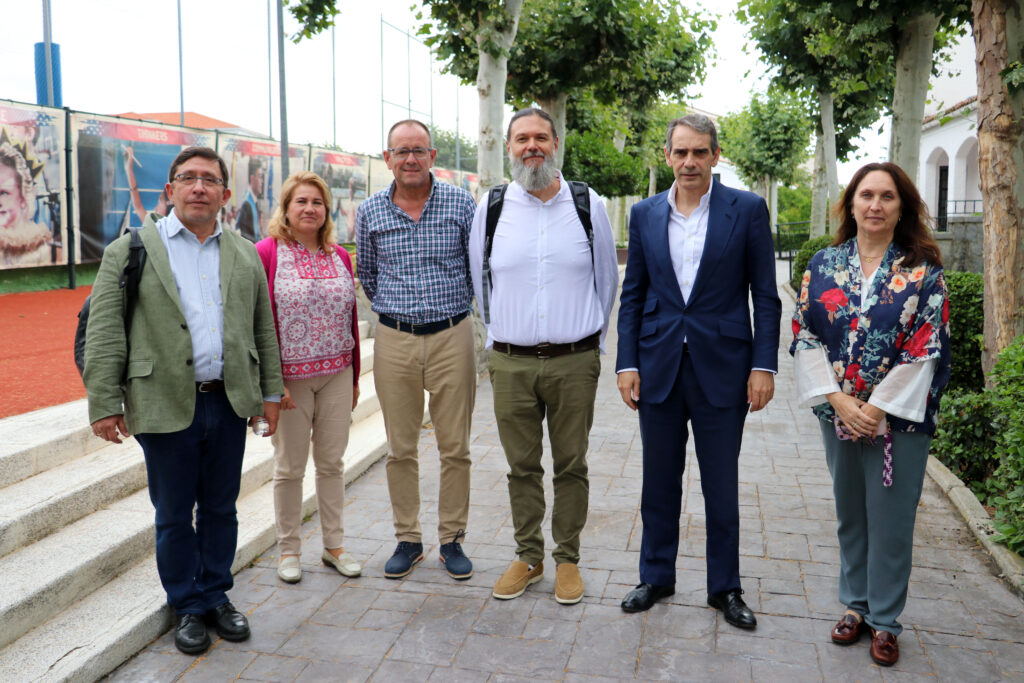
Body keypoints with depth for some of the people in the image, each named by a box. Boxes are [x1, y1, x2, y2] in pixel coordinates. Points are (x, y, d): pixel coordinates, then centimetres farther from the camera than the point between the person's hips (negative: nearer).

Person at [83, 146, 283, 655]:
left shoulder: (245, 255, 12)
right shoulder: (129, 251, 0)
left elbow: (263, 327, 14)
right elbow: (103, 332, -3)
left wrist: (270, 391, 11)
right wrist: (105, 403, -8)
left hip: (229, 403, 3)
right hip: (167, 405, -3)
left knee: (220, 509, 13)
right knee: (174, 515, 9)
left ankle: (217, 597, 30)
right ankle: (187, 607, 25)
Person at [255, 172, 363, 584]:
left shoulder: (339, 257, 9)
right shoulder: (267, 253, -5)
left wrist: (354, 377, 12)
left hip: (337, 376, 4)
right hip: (290, 378, -4)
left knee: (332, 462, 11)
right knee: (289, 467, 7)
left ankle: (334, 545, 24)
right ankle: (289, 550, 23)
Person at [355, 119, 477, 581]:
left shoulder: (460, 204, -1)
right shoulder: (370, 212, 4)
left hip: (452, 337, -1)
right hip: (394, 340, 2)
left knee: (455, 447, 4)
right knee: (400, 449, 8)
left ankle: (452, 539, 19)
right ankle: (408, 539, 22)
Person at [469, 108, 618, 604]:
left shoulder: (588, 205, 2)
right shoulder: (490, 208, 4)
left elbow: (607, 279, 11)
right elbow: (479, 281, 15)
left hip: (574, 362, -1)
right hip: (510, 363, 1)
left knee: (570, 466, 8)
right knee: (522, 467, 10)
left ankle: (567, 559, 23)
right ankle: (528, 556, 26)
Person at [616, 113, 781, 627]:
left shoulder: (747, 209, -1)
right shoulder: (645, 214, 6)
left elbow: (765, 294, -1)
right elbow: (632, 295, 8)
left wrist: (764, 365, -7)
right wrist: (626, 363, 1)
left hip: (721, 368, -2)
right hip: (658, 368, 2)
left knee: (722, 487, 9)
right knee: (659, 483, 13)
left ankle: (725, 587, 26)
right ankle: (656, 576, 30)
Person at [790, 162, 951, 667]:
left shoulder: (923, 271, -4)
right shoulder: (823, 265, 3)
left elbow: (925, 349, -9)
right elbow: (806, 335, -1)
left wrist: (877, 408, -12)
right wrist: (838, 399, -10)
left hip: (898, 416, -2)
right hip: (838, 413, 3)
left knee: (890, 521, 6)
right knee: (850, 515, 15)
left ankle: (884, 621, 23)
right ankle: (855, 605, 32)